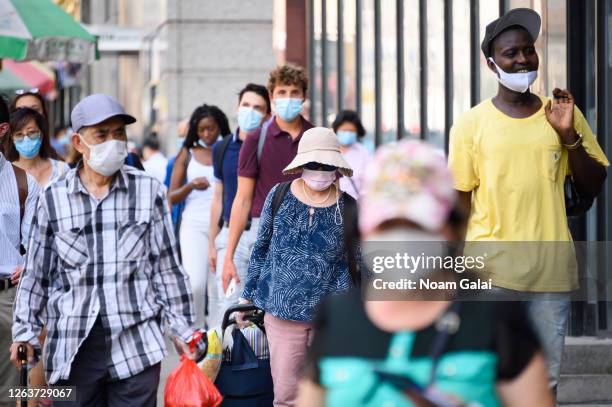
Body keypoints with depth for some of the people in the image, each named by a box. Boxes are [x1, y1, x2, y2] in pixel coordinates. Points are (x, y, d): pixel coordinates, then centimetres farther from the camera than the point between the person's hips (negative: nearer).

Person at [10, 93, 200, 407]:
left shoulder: (148, 191, 4)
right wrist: (25, 331, 9)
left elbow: (167, 267, 7)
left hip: (136, 342, 0)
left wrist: (182, 329, 6)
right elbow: (36, 274, 11)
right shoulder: (53, 199, 5)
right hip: (71, 346, 1)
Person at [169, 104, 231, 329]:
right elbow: (171, 197, 7)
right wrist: (191, 186, -11)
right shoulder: (188, 154, 10)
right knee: (196, 284, -14)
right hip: (194, 225, 0)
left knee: (218, 287, -1)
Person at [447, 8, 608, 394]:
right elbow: (460, 202, 2)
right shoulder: (472, 124, 0)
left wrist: (569, 135, -6)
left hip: (552, 270, 2)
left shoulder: (564, 114, 7)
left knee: (544, 381, 6)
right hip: (491, 271, -2)